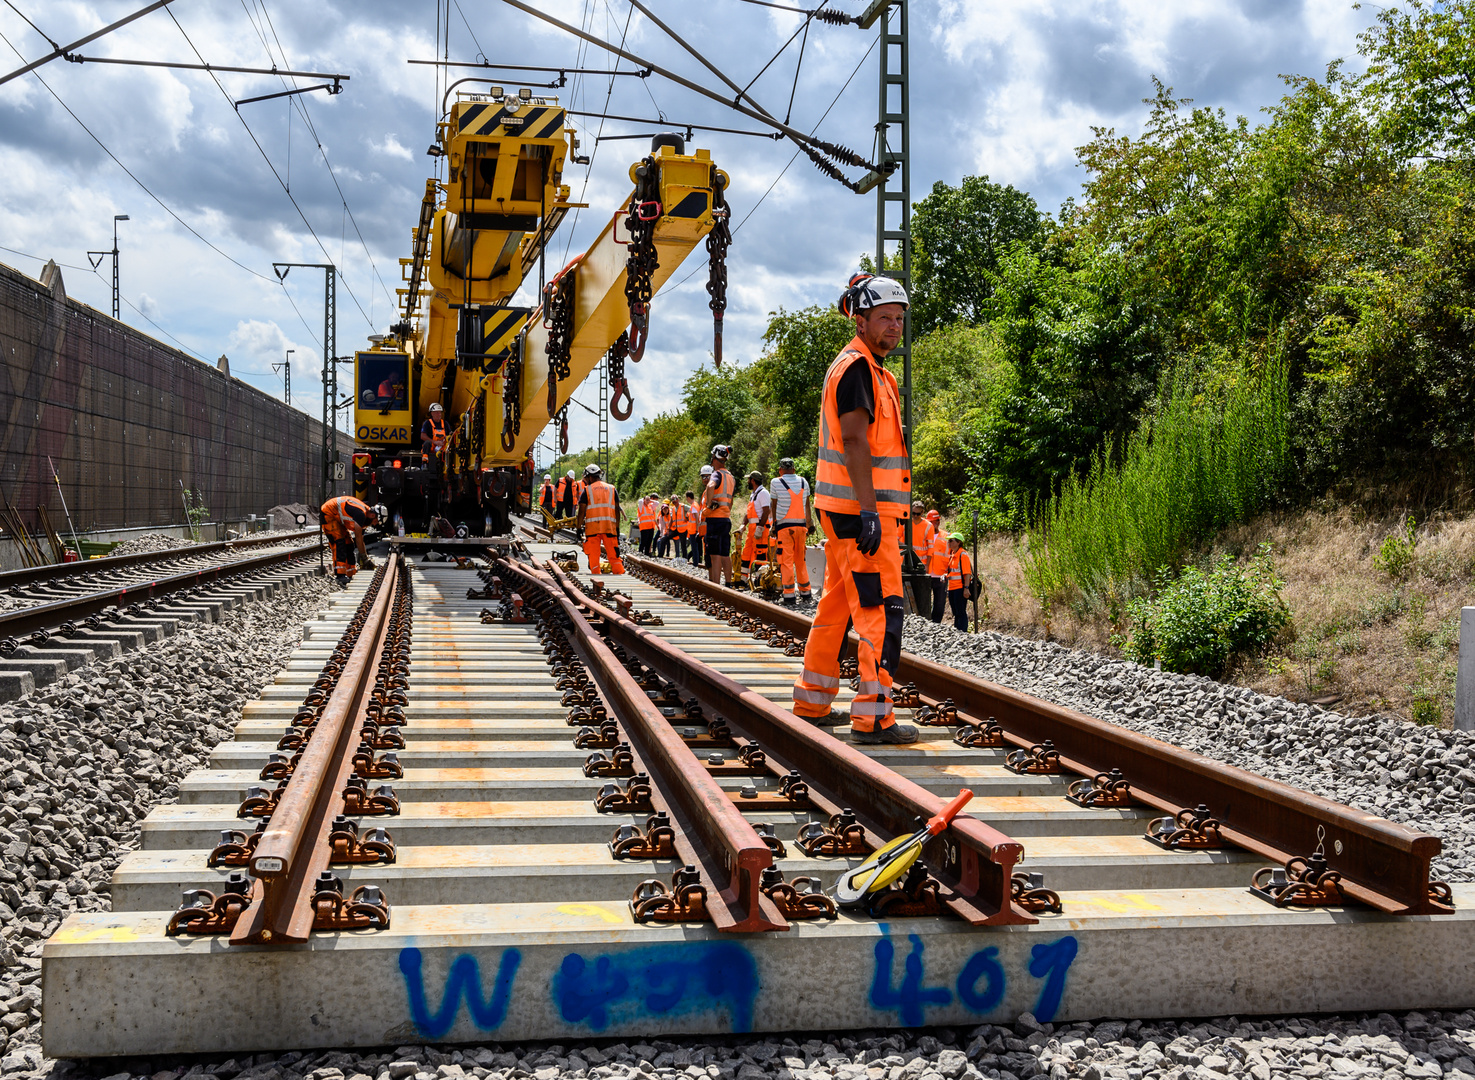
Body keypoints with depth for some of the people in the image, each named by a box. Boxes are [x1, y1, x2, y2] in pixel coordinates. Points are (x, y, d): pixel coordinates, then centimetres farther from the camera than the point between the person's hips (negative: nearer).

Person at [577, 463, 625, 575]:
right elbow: (617, 510, 11)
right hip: (610, 526, 2)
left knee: (593, 554, 3)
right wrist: (617, 528, 15)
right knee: (613, 554, 5)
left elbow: (582, 511, 0)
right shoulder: (612, 489, 12)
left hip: (592, 526, -2)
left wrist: (579, 528, 6)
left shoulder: (587, 490, 4)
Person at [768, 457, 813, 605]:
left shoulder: (776, 482, -3)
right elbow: (807, 505, 14)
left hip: (784, 525, -4)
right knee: (801, 559, 14)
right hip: (801, 525, 4)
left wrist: (773, 525, 10)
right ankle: (805, 592, 19)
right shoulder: (803, 482, 8)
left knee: (786, 561, -3)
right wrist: (810, 523, 22)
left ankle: (789, 595, -7)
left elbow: (773, 506, 2)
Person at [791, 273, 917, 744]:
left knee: (836, 605, 15)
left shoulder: (871, 369, 21)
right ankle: (873, 717, -9)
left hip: (846, 509, 11)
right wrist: (869, 512, -26)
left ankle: (813, 703, 23)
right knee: (882, 608, -10)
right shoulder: (857, 367, -11)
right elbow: (854, 441, -20)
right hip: (860, 509, -11)